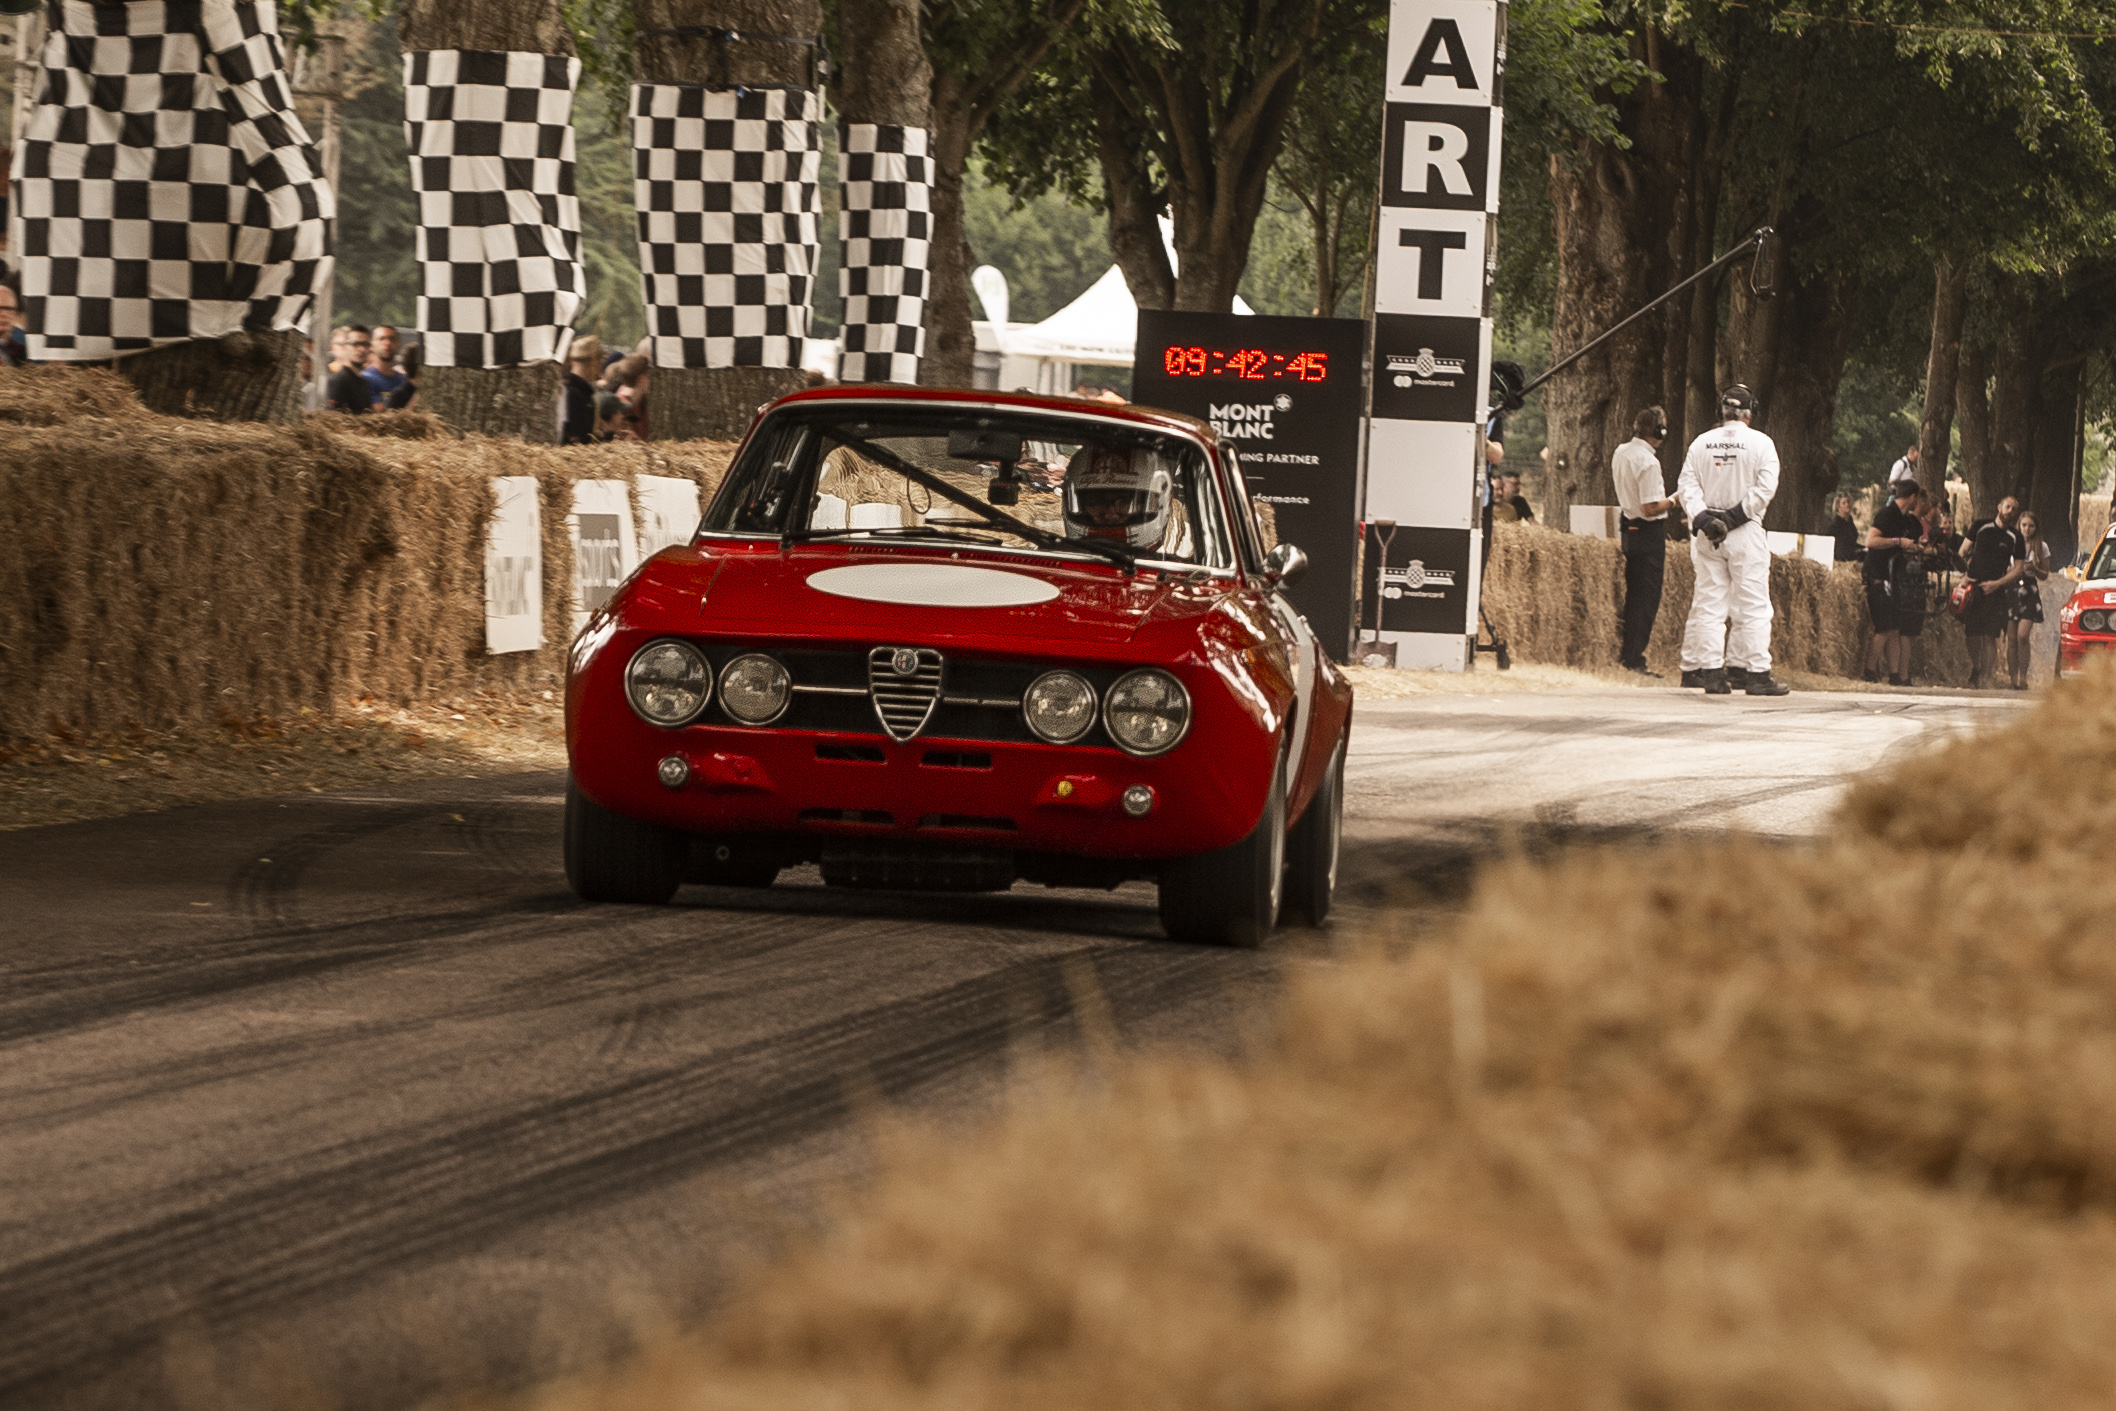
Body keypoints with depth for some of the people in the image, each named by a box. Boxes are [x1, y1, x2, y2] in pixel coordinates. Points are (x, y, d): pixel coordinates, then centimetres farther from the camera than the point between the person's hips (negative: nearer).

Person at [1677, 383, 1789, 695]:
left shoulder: (1701, 443, 6)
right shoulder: (1760, 443, -3)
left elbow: (1687, 485, -1)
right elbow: (1765, 486, -12)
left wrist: (1701, 516, -9)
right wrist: (1737, 514, -12)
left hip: (1707, 531, 3)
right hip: (1746, 532, -3)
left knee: (1709, 603, 6)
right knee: (1752, 605, -1)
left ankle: (1711, 671, 1)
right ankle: (1756, 673, -5)